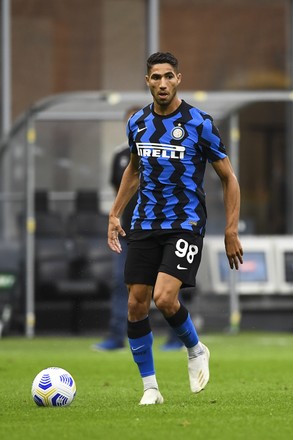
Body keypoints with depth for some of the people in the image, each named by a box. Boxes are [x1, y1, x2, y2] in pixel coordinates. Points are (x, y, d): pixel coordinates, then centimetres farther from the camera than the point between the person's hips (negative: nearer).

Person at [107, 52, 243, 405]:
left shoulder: (200, 123, -9)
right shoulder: (137, 123, 6)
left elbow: (228, 178, -3)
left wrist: (231, 232, -7)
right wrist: (115, 214, 17)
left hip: (185, 225, -5)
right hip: (144, 226, 5)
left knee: (164, 298, -21)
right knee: (136, 305, -1)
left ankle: (196, 350, 9)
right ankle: (150, 388, 11)